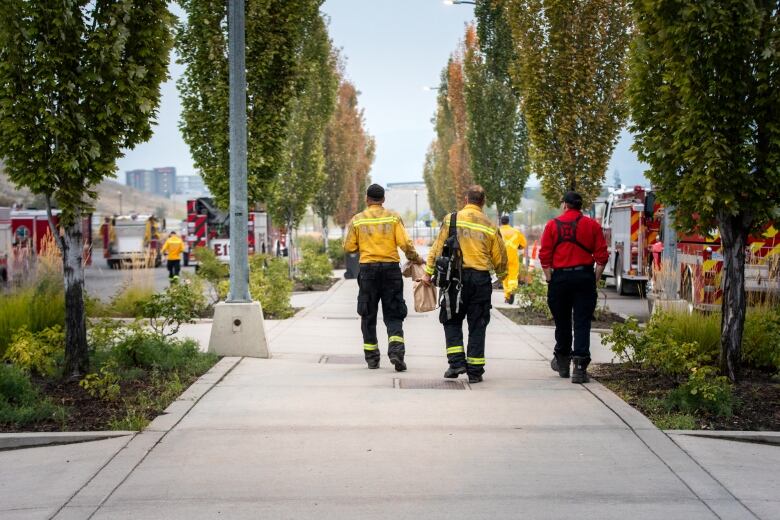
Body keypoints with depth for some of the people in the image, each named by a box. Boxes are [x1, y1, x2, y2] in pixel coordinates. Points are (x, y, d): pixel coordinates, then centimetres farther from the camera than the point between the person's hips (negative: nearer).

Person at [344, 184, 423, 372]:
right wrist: (415, 258, 9)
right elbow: (405, 243, -7)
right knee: (393, 314, 5)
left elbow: (349, 247, 1)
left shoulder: (357, 220, 1)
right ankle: (396, 350, -15)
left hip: (368, 269, 0)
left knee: (368, 315, 10)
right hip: (391, 268, 0)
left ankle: (372, 358, 12)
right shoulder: (393, 217, 0)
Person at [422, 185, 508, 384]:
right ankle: (475, 371, 7)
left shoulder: (451, 219, 0)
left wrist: (428, 273, 5)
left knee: (452, 321, 11)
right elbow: (499, 257, 8)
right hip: (481, 279, 1)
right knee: (477, 326, 7)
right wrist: (502, 276, 27)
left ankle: (456, 362, -2)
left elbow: (438, 248, -1)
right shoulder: (490, 225, 4)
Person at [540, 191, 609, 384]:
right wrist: (595, 279, 7)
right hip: (584, 277, -1)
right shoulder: (592, 225, 2)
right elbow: (601, 256, -1)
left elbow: (544, 256, -2)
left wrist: (550, 280, 5)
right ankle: (580, 367, -10)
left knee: (562, 322, 14)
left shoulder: (553, 225, 1)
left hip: (560, 277, 1)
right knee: (582, 323, -1)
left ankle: (562, 362, 29)